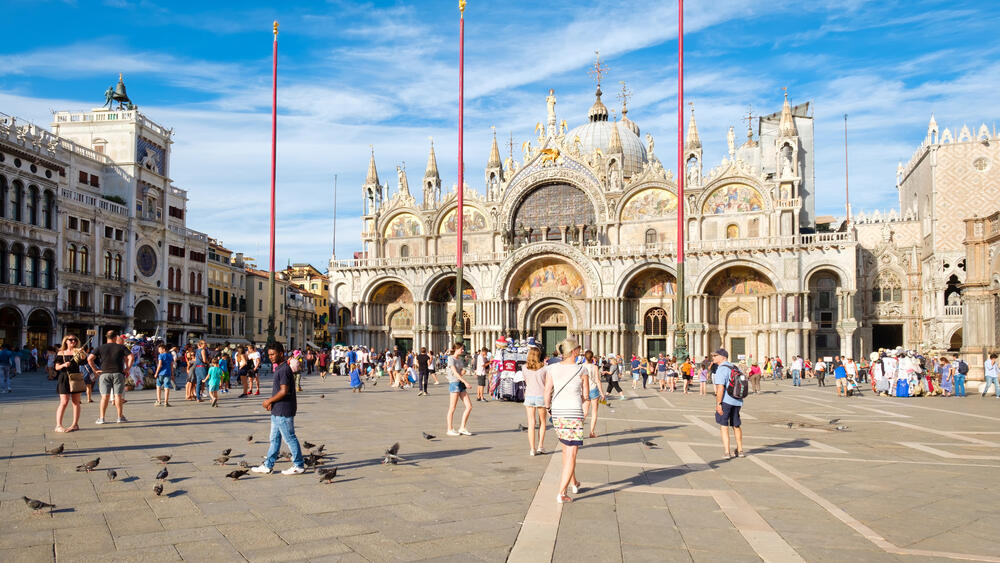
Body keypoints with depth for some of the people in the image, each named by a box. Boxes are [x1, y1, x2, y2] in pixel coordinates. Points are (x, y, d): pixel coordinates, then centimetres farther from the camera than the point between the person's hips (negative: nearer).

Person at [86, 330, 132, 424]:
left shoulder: (101, 348, 7)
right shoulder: (121, 347, 4)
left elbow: (89, 358, -1)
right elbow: (130, 357, -7)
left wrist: (95, 370, 3)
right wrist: (127, 368, -2)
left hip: (104, 374, 1)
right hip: (118, 373, -1)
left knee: (104, 396, 2)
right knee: (118, 396, 2)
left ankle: (101, 418, 1)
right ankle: (120, 417, 4)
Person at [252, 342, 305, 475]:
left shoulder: (284, 369, -18)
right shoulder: (278, 368, 14)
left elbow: (284, 391, -23)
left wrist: (269, 401, -13)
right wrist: (271, 401, 9)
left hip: (284, 410, -10)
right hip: (277, 410, 10)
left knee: (289, 438, -2)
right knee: (274, 439, 15)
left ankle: (299, 465, 6)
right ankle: (268, 465, 22)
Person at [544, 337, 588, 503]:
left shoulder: (552, 368, -2)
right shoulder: (582, 371, -8)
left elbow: (547, 392, 0)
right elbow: (586, 395, 1)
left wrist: (548, 406, 19)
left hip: (557, 413, 4)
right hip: (574, 413, -4)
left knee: (566, 450, 24)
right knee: (571, 454, 0)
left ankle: (574, 483, 39)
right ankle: (561, 493, -5)